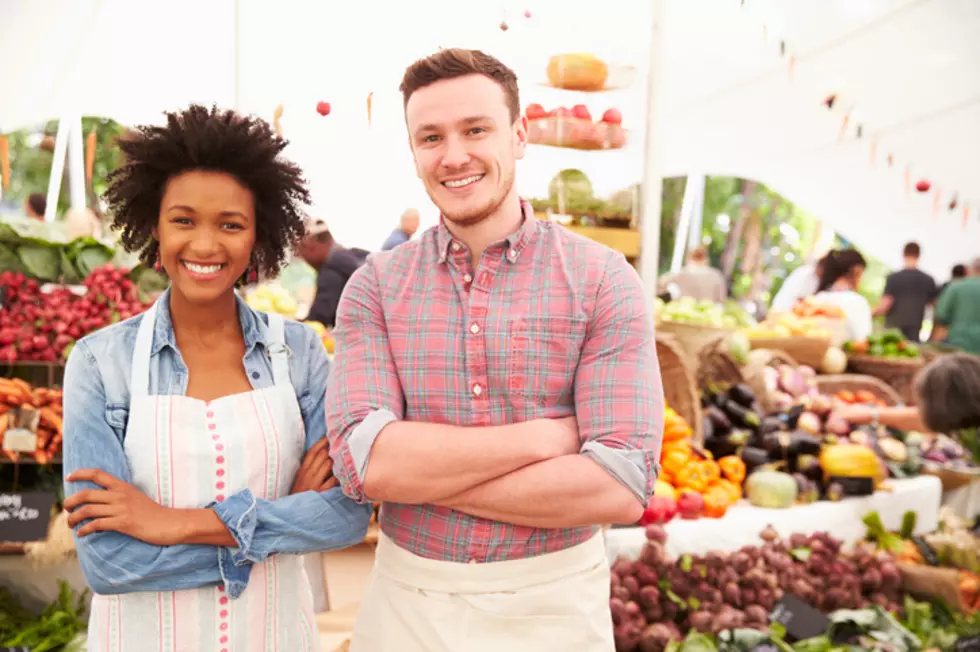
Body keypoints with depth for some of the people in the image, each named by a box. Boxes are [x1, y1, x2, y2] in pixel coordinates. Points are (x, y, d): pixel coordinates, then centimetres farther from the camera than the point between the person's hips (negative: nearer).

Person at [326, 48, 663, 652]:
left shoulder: (604, 281, -10)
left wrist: (418, 470, -17)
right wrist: (547, 434, -19)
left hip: (556, 602, -1)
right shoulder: (374, 288, -4)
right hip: (407, 600, 2)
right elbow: (363, 461, -16)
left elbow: (621, 487, -18)